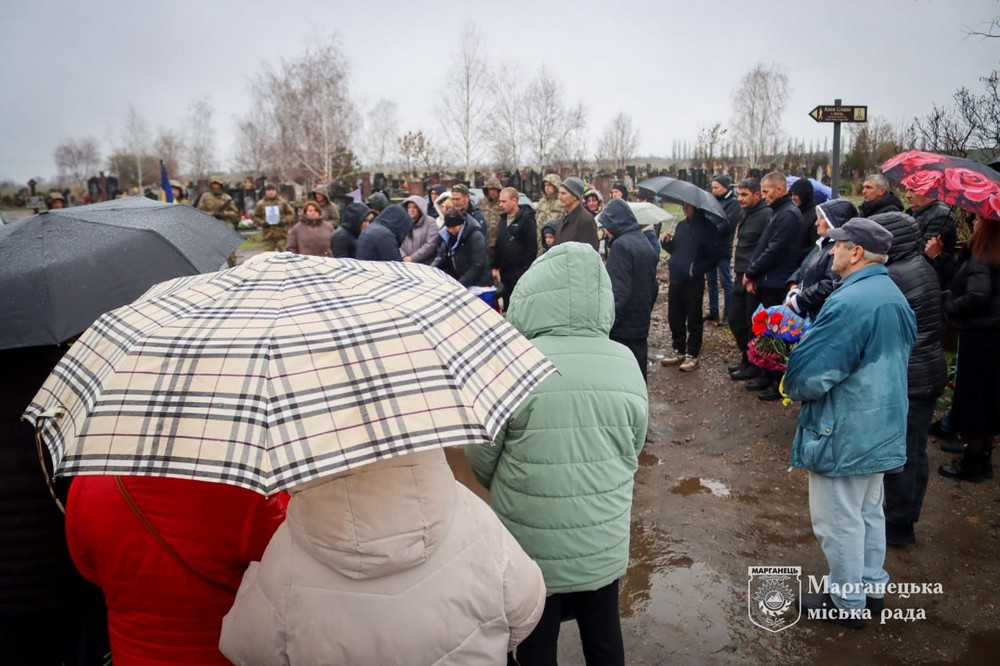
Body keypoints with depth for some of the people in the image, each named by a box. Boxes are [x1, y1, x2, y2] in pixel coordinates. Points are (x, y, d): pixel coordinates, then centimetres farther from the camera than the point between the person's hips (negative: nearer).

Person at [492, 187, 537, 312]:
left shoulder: (526, 218, -8)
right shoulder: (503, 219, 14)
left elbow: (532, 246, -12)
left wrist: (527, 269, -15)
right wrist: (496, 266, 13)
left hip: (521, 270, -7)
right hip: (505, 269, 7)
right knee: (507, 305, 11)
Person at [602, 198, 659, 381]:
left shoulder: (621, 245, -15)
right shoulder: (645, 244, 11)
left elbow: (619, 291, -22)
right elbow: (653, 286, 18)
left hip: (622, 327, -9)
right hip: (640, 325, 9)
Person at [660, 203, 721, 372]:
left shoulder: (707, 227, -9)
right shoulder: (681, 225, 12)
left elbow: (713, 257, -12)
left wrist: (696, 270, -23)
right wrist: (666, 242, 1)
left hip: (694, 282, -6)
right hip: (676, 280, 7)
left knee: (693, 320, 4)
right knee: (674, 318, 12)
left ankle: (692, 355, 14)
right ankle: (679, 351, 25)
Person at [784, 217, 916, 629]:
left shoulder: (850, 302, -26)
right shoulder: (894, 296, 7)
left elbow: (809, 374, -27)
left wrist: (792, 388, -4)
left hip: (844, 432, -10)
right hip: (882, 427, 10)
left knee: (839, 521, 6)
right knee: (869, 512, 22)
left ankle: (847, 603, 21)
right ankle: (871, 588, 36)